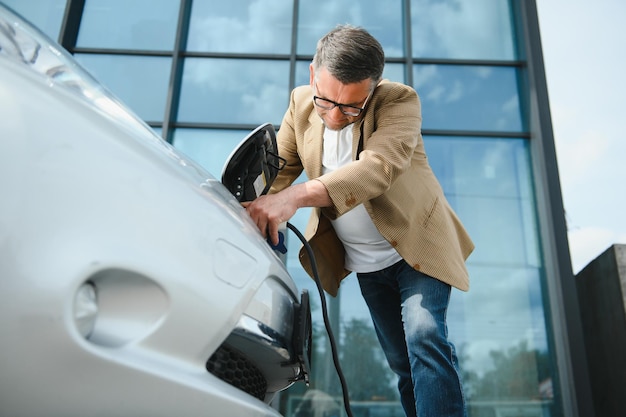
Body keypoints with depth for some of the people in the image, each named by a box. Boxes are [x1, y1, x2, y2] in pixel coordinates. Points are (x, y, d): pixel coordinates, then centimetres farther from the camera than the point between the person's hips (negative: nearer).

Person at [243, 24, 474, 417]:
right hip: (366, 263, 4)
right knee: (403, 363, 11)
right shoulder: (301, 102, -8)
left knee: (425, 337, -22)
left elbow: (379, 166, -40)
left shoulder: (399, 101, -23)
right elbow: (281, 164, 0)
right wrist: (259, 203, -23)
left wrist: (297, 196, -52)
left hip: (417, 248, -4)